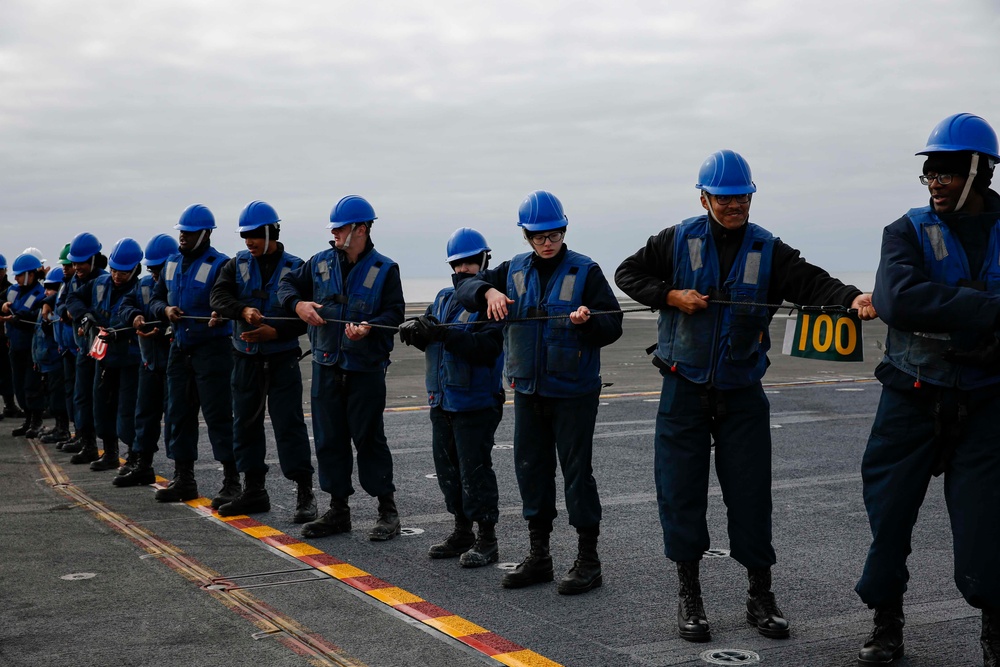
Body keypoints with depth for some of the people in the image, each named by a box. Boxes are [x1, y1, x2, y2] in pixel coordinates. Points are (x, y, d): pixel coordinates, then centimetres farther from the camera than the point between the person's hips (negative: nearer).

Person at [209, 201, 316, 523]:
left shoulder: (294, 268, -4)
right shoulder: (237, 265, 7)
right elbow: (219, 296, -9)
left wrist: (275, 332, -23)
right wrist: (243, 310, -27)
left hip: (282, 359, -5)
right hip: (245, 358, 5)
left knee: (289, 423, -7)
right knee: (246, 422, 10)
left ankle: (305, 493, -2)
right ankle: (253, 491, 22)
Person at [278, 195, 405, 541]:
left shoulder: (384, 269, -5)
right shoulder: (320, 263, 6)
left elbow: (395, 312, -7)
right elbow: (287, 284, 15)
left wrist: (369, 327, -26)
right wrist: (298, 303, -7)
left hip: (366, 369, -4)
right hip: (326, 366, 5)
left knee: (369, 438, -1)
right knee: (328, 438, 8)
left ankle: (387, 511, 11)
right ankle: (338, 510, 19)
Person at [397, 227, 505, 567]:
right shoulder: (444, 298, 12)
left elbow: (486, 348, -23)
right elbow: (424, 334, 10)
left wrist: (445, 334, -31)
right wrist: (415, 329, -14)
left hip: (476, 402, -8)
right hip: (442, 399, 8)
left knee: (474, 469, -5)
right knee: (447, 467, 14)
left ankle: (487, 540, 4)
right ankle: (462, 533, 26)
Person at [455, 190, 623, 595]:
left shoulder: (585, 271, -6)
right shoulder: (514, 271, 7)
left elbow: (613, 325, -7)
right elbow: (466, 288, 7)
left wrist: (588, 321, -28)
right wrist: (488, 292, -14)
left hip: (573, 392, -5)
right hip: (528, 390, 5)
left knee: (577, 471, -1)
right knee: (531, 469, 11)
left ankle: (588, 561, 9)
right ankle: (538, 557, 23)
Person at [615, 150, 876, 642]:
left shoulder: (768, 250, 1)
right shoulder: (678, 241, 0)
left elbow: (812, 283, -13)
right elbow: (628, 273, 7)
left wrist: (854, 298, -33)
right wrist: (671, 295, -9)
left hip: (742, 392, 1)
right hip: (684, 389, 0)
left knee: (750, 491, 2)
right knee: (681, 490, 2)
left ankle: (760, 597, 15)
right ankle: (689, 596, 15)